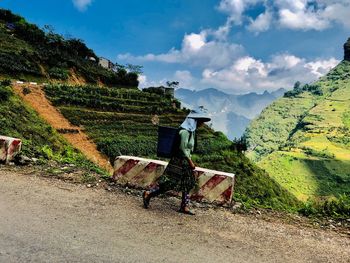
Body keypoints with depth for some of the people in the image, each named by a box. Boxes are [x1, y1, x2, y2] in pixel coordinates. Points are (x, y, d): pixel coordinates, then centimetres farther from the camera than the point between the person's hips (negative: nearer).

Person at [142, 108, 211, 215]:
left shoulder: (191, 130, 9)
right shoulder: (185, 131, -19)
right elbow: (182, 148, -20)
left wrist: (189, 161, 16)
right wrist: (190, 162, -14)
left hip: (185, 162, 10)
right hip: (179, 162, -10)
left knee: (187, 184, 11)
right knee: (169, 182, -3)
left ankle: (184, 206, 20)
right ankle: (148, 194, 12)